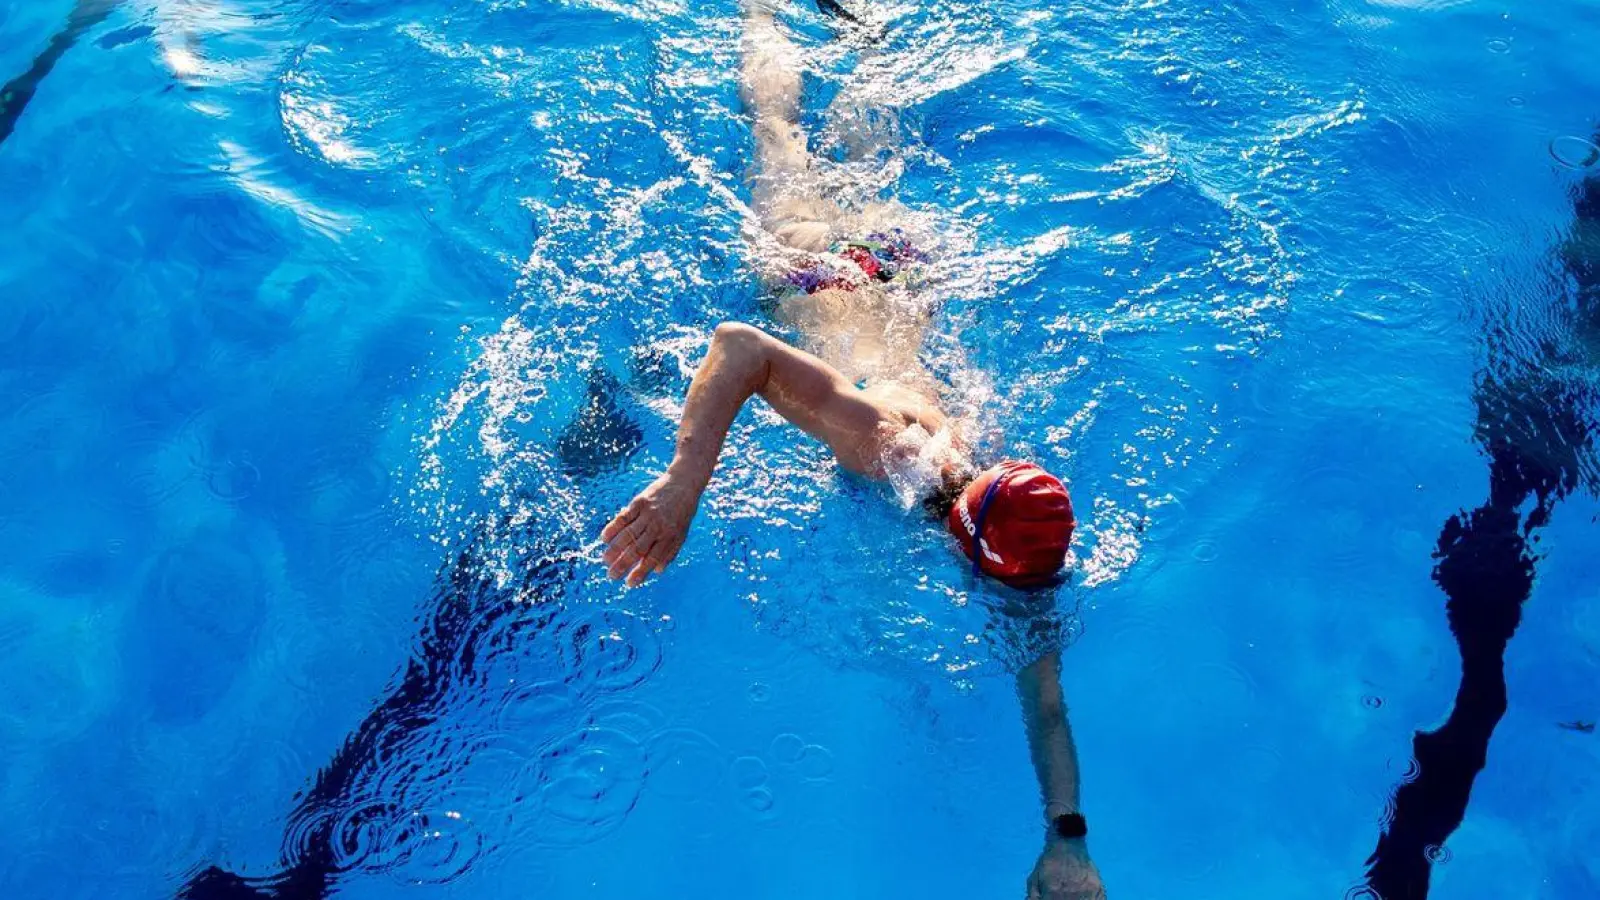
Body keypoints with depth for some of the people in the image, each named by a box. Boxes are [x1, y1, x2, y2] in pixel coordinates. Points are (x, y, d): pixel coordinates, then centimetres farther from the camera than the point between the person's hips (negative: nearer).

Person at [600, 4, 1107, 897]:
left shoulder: (1017, 530, -33)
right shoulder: (875, 438, -46)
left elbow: (1047, 702, -29)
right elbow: (738, 346, -50)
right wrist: (683, 485, -59)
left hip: (897, 263, 3)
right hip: (821, 264, -3)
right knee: (783, 131, 27)